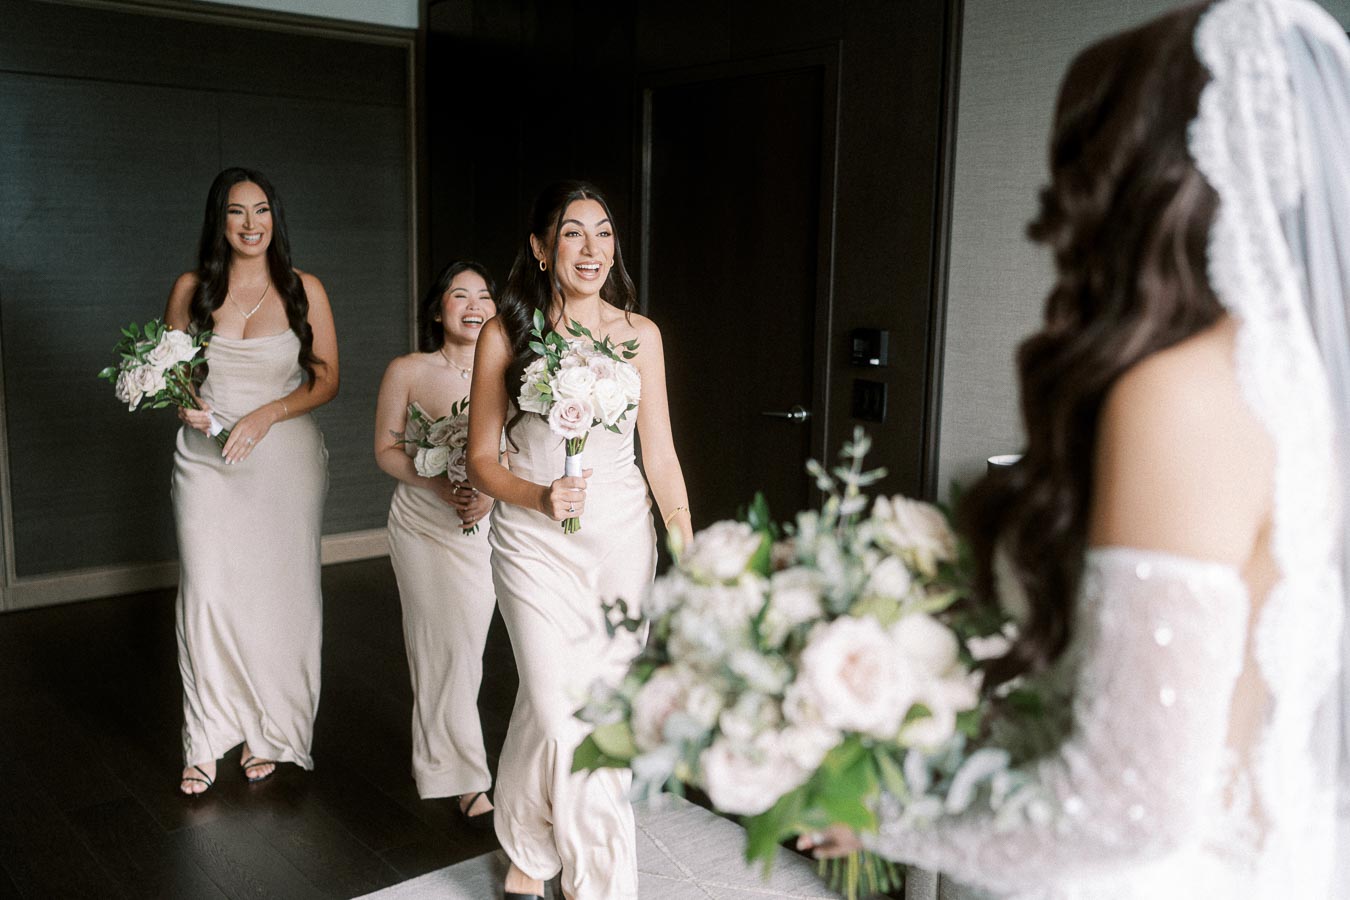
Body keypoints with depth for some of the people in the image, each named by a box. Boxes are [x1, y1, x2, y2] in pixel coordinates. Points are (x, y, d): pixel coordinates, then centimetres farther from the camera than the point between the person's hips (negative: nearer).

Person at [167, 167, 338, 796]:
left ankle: (271, 733, 18)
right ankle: (207, 741, 11)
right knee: (207, 592, -2)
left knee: (279, 592, 2)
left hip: (284, 457, -1)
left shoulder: (303, 290, 2)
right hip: (205, 459, 1)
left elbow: (326, 380, 1)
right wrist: (183, 406, -6)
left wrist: (264, 416, -13)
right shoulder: (191, 290, 6)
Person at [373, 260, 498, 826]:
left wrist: (491, 492, -18)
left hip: (489, 523, 1)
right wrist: (440, 483, -16)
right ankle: (466, 781, 10)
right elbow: (386, 449, 0)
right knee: (442, 644, -1)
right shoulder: (407, 371, -4)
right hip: (422, 522, -1)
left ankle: (439, 753, 33)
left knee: (465, 641, 7)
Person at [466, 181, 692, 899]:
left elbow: (659, 454, 8)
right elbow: (481, 460, 1)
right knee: (561, 709, -6)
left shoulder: (638, 334, 4)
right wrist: (540, 496, -18)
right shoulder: (505, 335, -3)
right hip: (535, 543, -2)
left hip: (621, 540, 3)